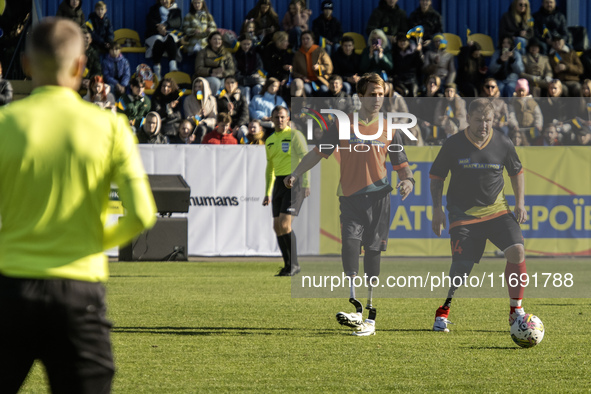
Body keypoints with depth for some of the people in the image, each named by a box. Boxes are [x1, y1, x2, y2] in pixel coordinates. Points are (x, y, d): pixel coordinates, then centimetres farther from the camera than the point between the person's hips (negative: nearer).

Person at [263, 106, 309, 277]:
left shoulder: (295, 135, -6)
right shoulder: (270, 141, 16)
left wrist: (306, 183, -23)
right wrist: (267, 193, 22)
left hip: (295, 181, -7)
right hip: (279, 183, 7)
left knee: (285, 224, -17)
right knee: (277, 226, 2)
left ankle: (294, 264, -7)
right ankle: (288, 266, 11)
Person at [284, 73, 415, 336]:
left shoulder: (389, 129, 12)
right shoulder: (343, 125, 9)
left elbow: (400, 163, 16)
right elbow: (319, 151, 11)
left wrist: (407, 180, -6)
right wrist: (296, 174, 0)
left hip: (378, 196, 1)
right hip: (350, 196, -1)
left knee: (373, 250, 0)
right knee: (350, 242, -19)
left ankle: (370, 312, 6)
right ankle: (355, 307, -26)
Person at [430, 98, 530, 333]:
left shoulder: (503, 144, -2)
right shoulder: (453, 145, -8)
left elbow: (516, 172, 15)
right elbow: (436, 176, 4)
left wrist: (520, 204, 5)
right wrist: (437, 210, -2)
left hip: (496, 208, 2)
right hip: (463, 213, -2)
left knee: (516, 250, -17)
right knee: (461, 268, -12)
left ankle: (516, 310, -4)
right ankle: (443, 311, 12)